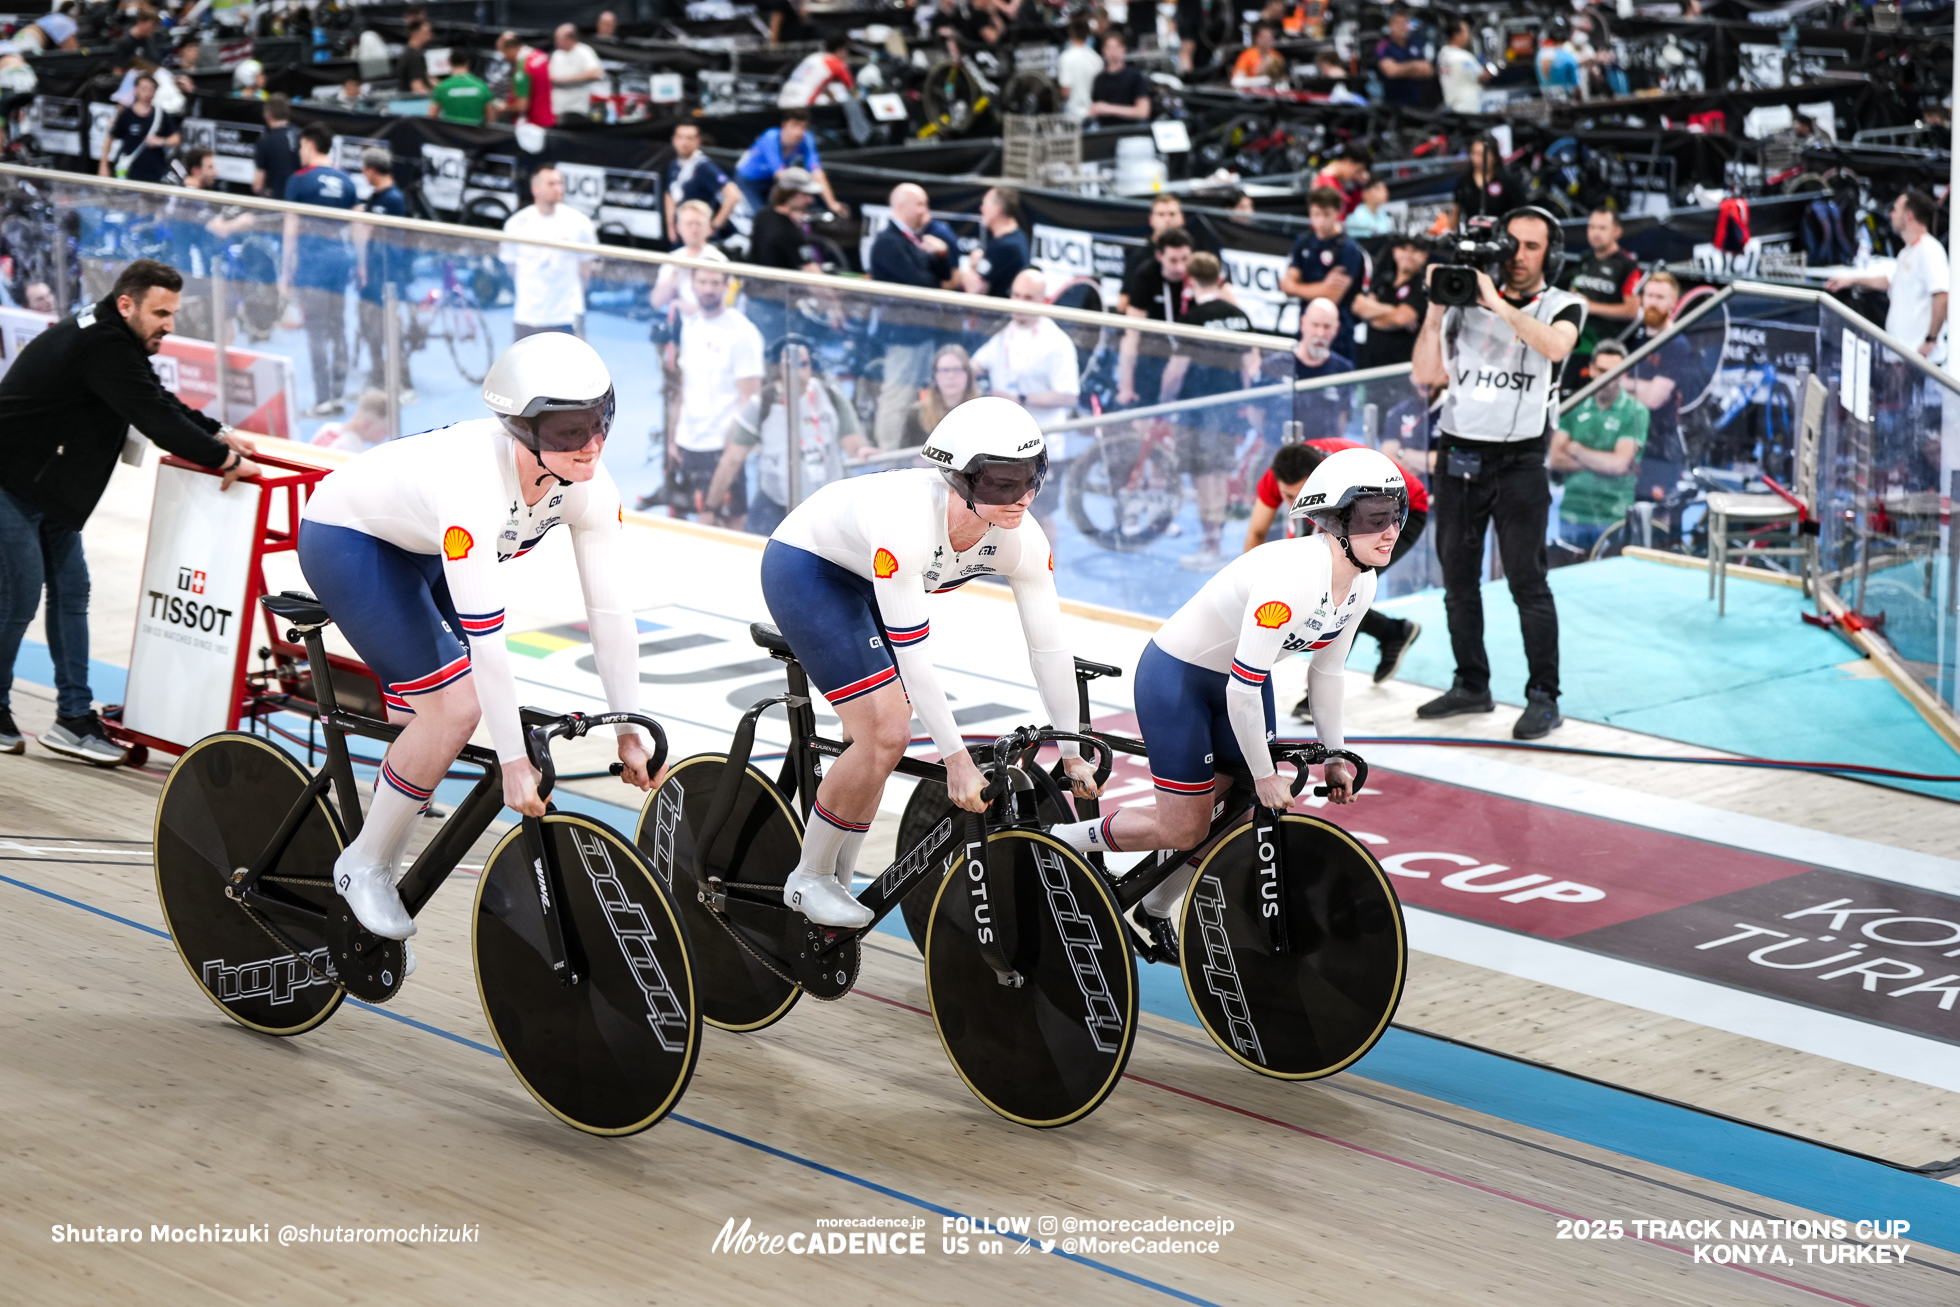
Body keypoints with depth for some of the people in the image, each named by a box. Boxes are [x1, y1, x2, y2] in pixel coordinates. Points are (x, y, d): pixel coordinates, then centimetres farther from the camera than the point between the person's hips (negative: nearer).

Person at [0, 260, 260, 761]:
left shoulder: (113, 339, 7)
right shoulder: (101, 347, -25)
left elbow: (160, 401, 16)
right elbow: (154, 417, -28)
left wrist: (217, 433, 4)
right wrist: (224, 460, -22)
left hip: (46, 484, 10)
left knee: (70, 589, 7)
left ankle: (74, 716, 8)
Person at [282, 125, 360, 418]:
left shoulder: (300, 180, -5)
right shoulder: (346, 182, 9)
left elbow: (291, 227, -4)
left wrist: (286, 271, 0)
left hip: (311, 257, -5)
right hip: (341, 256, 5)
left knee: (316, 331, -3)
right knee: (338, 330, 10)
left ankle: (323, 399, -5)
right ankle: (338, 396, 13)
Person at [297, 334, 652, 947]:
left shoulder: (589, 486, -22)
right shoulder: (474, 482, -41)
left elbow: (610, 612, -14)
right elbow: (484, 635, -39)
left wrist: (631, 731, -14)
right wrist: (513, 762, -35)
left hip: (419, 548, 7)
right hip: (346, 538, -7)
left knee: (426, 709, 10)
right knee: (456, 706, -17)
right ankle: (365, 867, 0)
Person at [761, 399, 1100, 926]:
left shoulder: (1023, 540, -22)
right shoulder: (908, 525, -40)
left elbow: (1049, 649, -13)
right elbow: (913, 656, -35)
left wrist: (1072, 754, -9)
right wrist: (957, 758, -30)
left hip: (864, 579, 7)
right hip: (805, 568, -7)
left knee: (874, 736, 6)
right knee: (886, 735, -15)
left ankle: (836, 882, 22)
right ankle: (809, 880, 2)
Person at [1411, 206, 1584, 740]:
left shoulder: (1563, 306, 2)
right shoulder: (1466, 304, 9)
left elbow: (1555, 345, -22)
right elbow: (1426, 373, 5)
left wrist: (1497, 303, -20)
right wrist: (1436, 307, -4)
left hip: (1518, 461, -4)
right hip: (1458, 458, 4)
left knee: (1527, 583, -7)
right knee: (1458, 579, 9)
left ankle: (1544, 698, -4)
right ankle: (1471, 686, 20)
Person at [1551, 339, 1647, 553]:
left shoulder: (1636, 412, -3)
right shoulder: (1575, 406, 8)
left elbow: (1619, 463, -13)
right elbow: (1555, 460, 0)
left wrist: (1576, 449, -3)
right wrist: (1602, 464, -9)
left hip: (1614, 518, -3)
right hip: (1572, 513, 3)